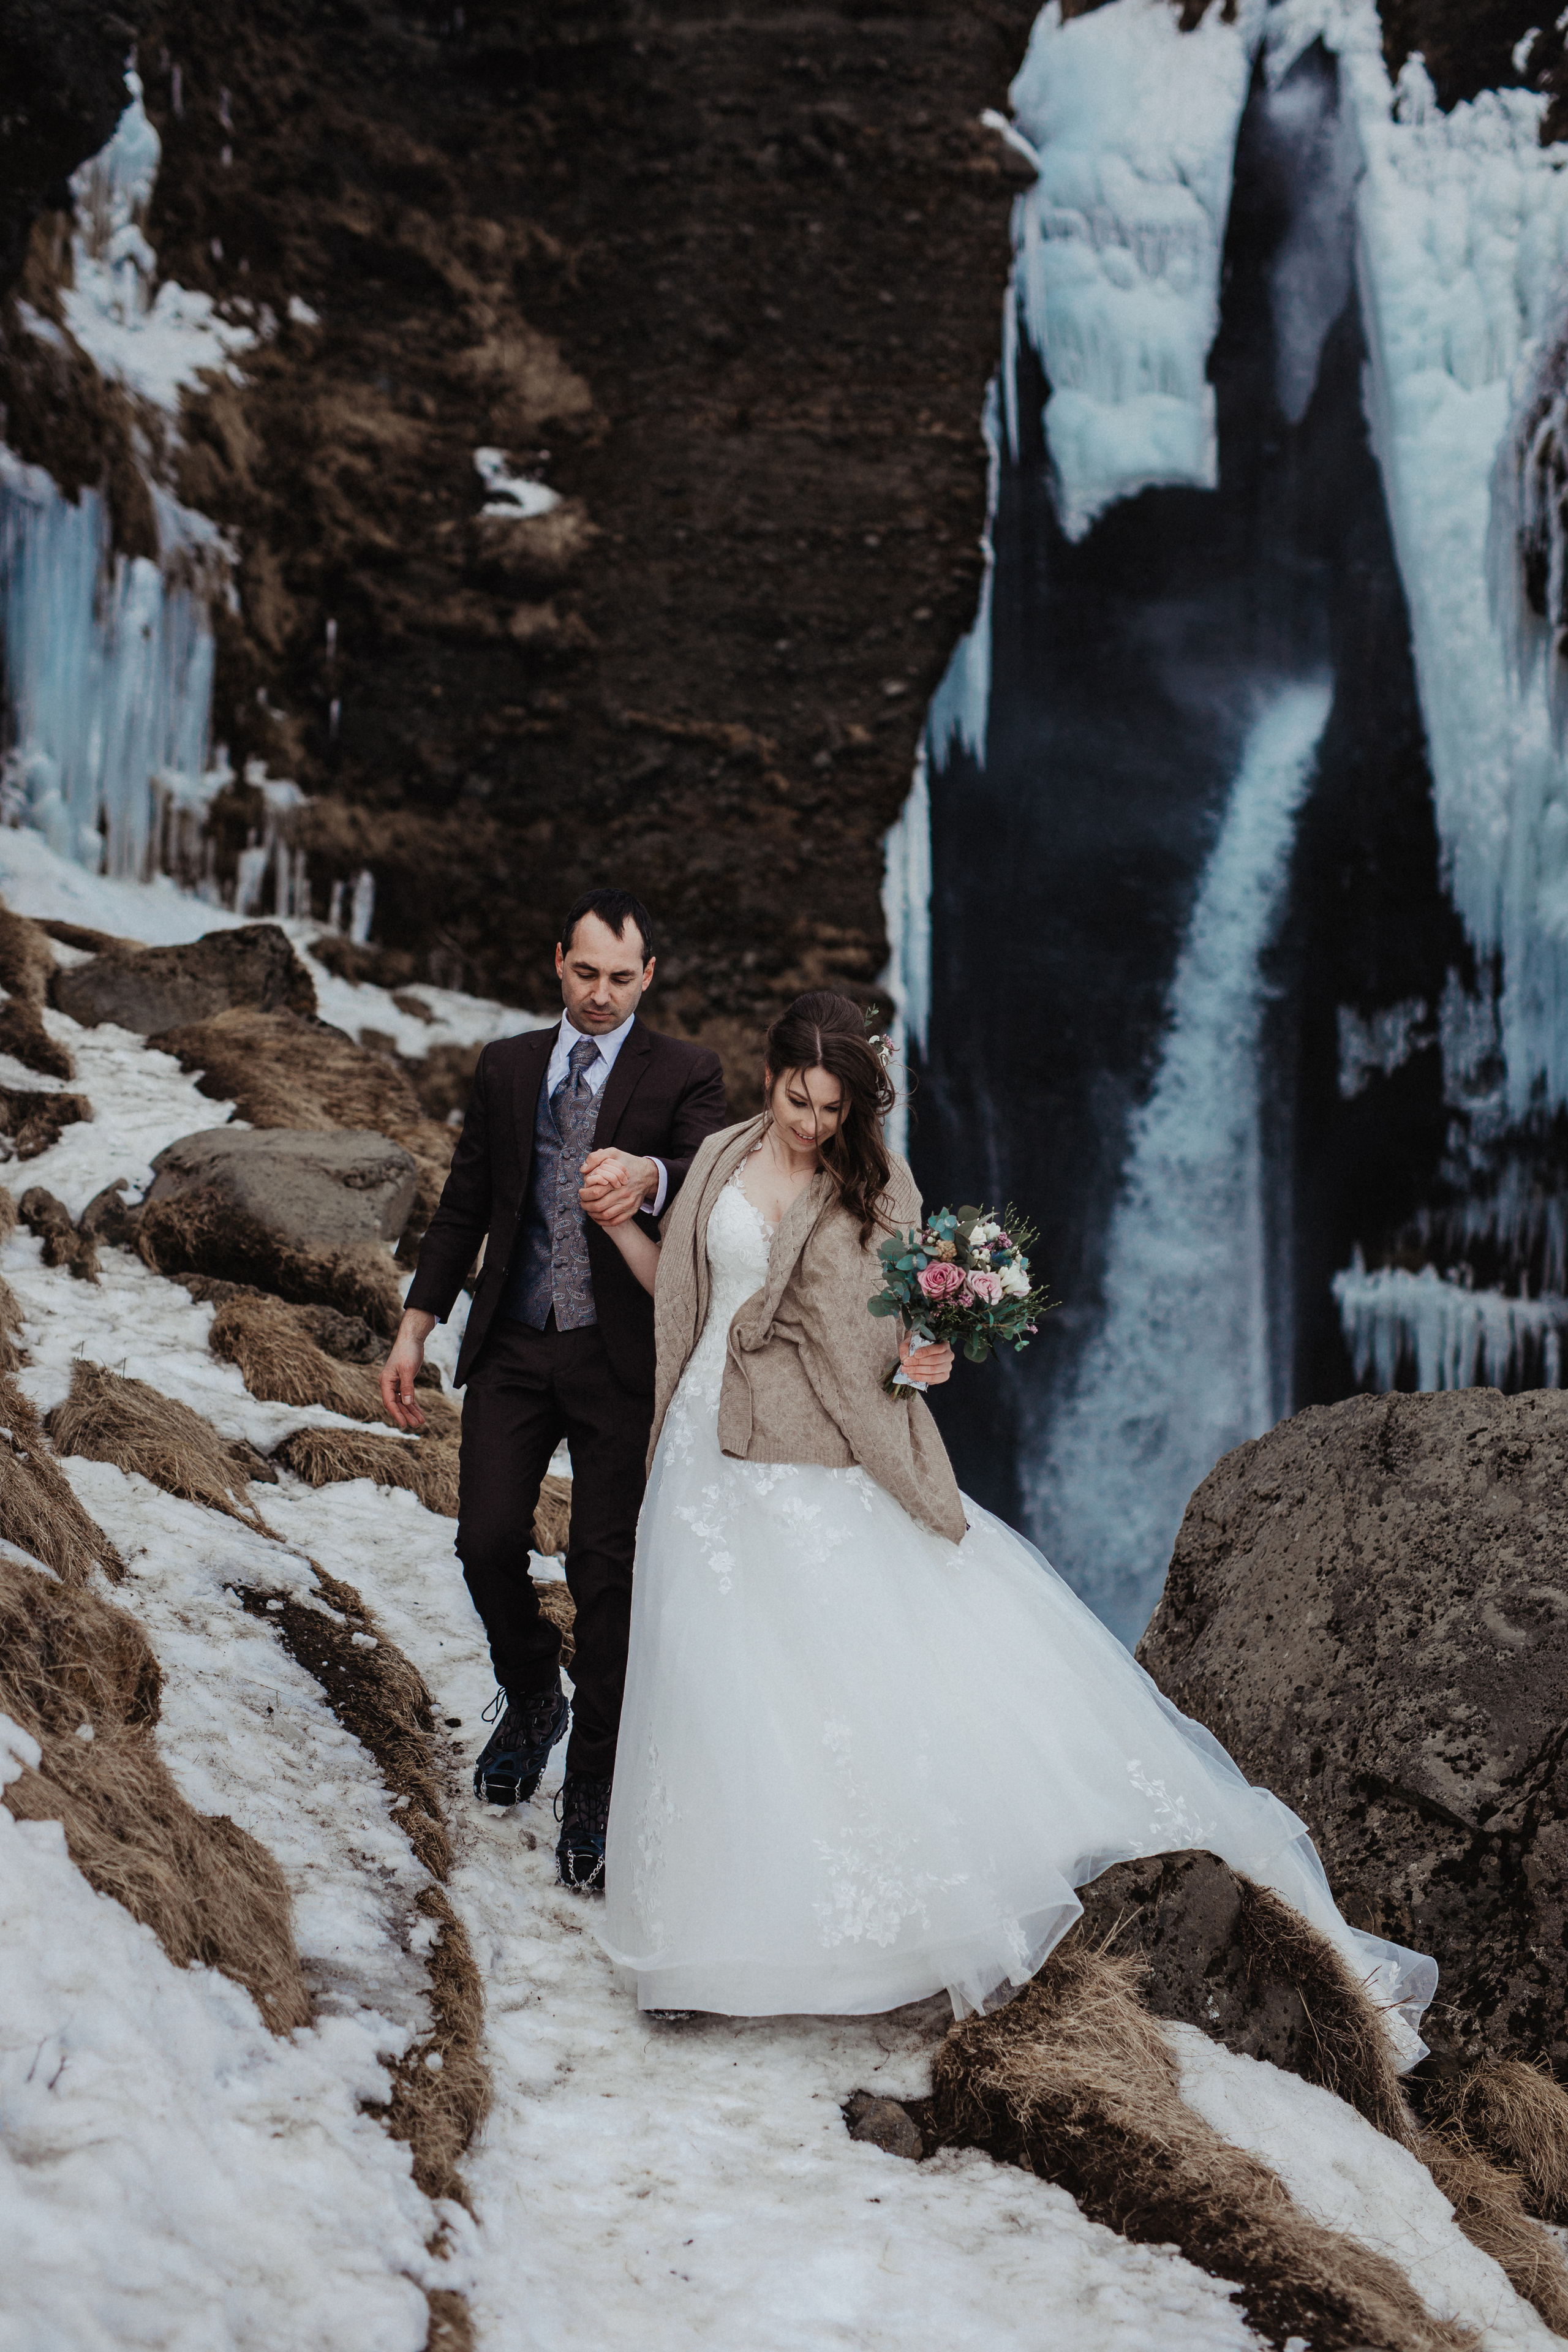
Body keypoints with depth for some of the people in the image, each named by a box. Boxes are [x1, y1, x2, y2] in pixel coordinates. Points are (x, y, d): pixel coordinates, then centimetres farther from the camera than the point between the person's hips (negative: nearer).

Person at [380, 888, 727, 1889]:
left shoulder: (686, 1073, 0)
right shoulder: (508, 1066, 12)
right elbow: (464, 1205, 14)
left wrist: (649, 1177, -41)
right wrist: (415, 1330, 7)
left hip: (620, 1356, -3)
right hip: (512, 1347, 3)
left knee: (606, 1572, 0)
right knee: (488, 1543, -1)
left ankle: (593, 1787, 14)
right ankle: (532, 1696, 30)